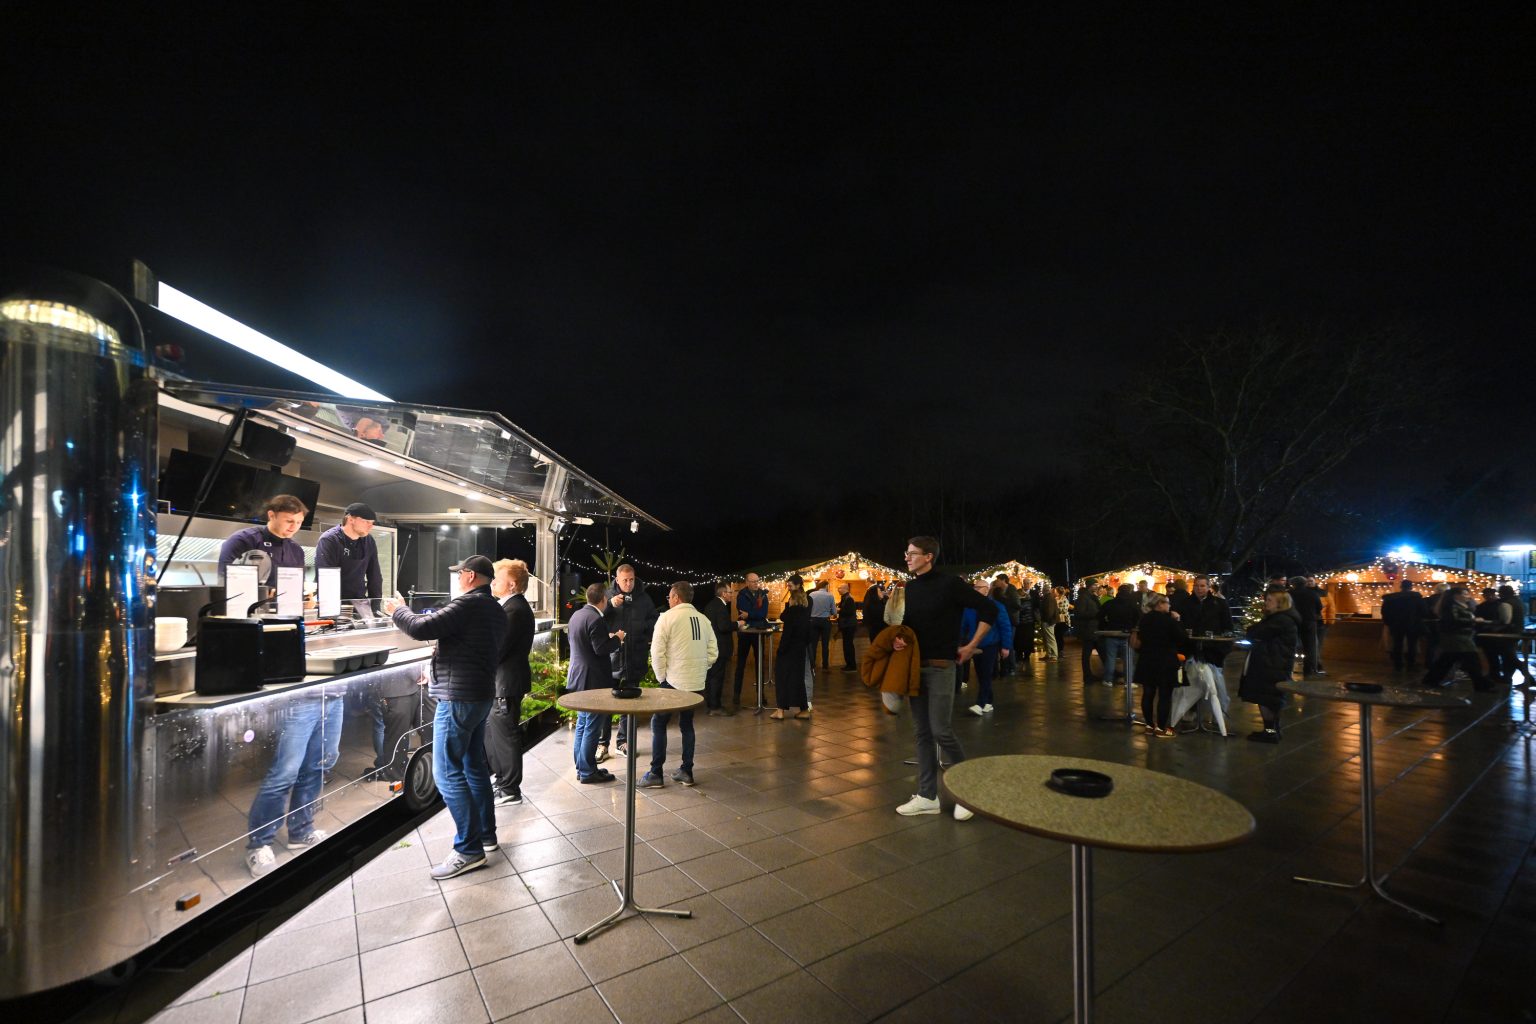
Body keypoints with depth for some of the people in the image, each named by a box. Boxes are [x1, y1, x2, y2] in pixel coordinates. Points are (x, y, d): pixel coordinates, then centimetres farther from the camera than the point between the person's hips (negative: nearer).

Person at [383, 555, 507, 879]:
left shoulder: (468, 604, -16)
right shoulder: (497, 610, 13)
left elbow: (421, 628, -20)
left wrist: (396, 610, -2)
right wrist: (444, 648, 22)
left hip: (458, 697, -10)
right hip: (482, 695, 10)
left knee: (448, 773, -5)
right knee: (473, 765, 18)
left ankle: (469, 850, -3)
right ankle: (486, 833, 26)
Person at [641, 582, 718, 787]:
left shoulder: (668, 617, -8)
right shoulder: (703, 620, 6)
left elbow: (657, 652, -11)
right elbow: (713, 653, 7)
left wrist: (662, 677, 0)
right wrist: (700, 670, 14)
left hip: (673, 682, -5)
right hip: (697, 683, 5)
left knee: (658, 724, 7)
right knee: (687, 725, 17)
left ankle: (656, 774, 8)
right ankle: (686, 772, 20)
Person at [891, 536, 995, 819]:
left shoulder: (950, 584, -11)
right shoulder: (909, 588, 8)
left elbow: (989, 610, -8)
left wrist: (971, 647, -7)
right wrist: (899, 638, -1)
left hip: (940, 667, -6)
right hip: (915, 666, 6)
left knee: (940, 731, -7)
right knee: (921, 732, 9)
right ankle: (927, 797, 19)